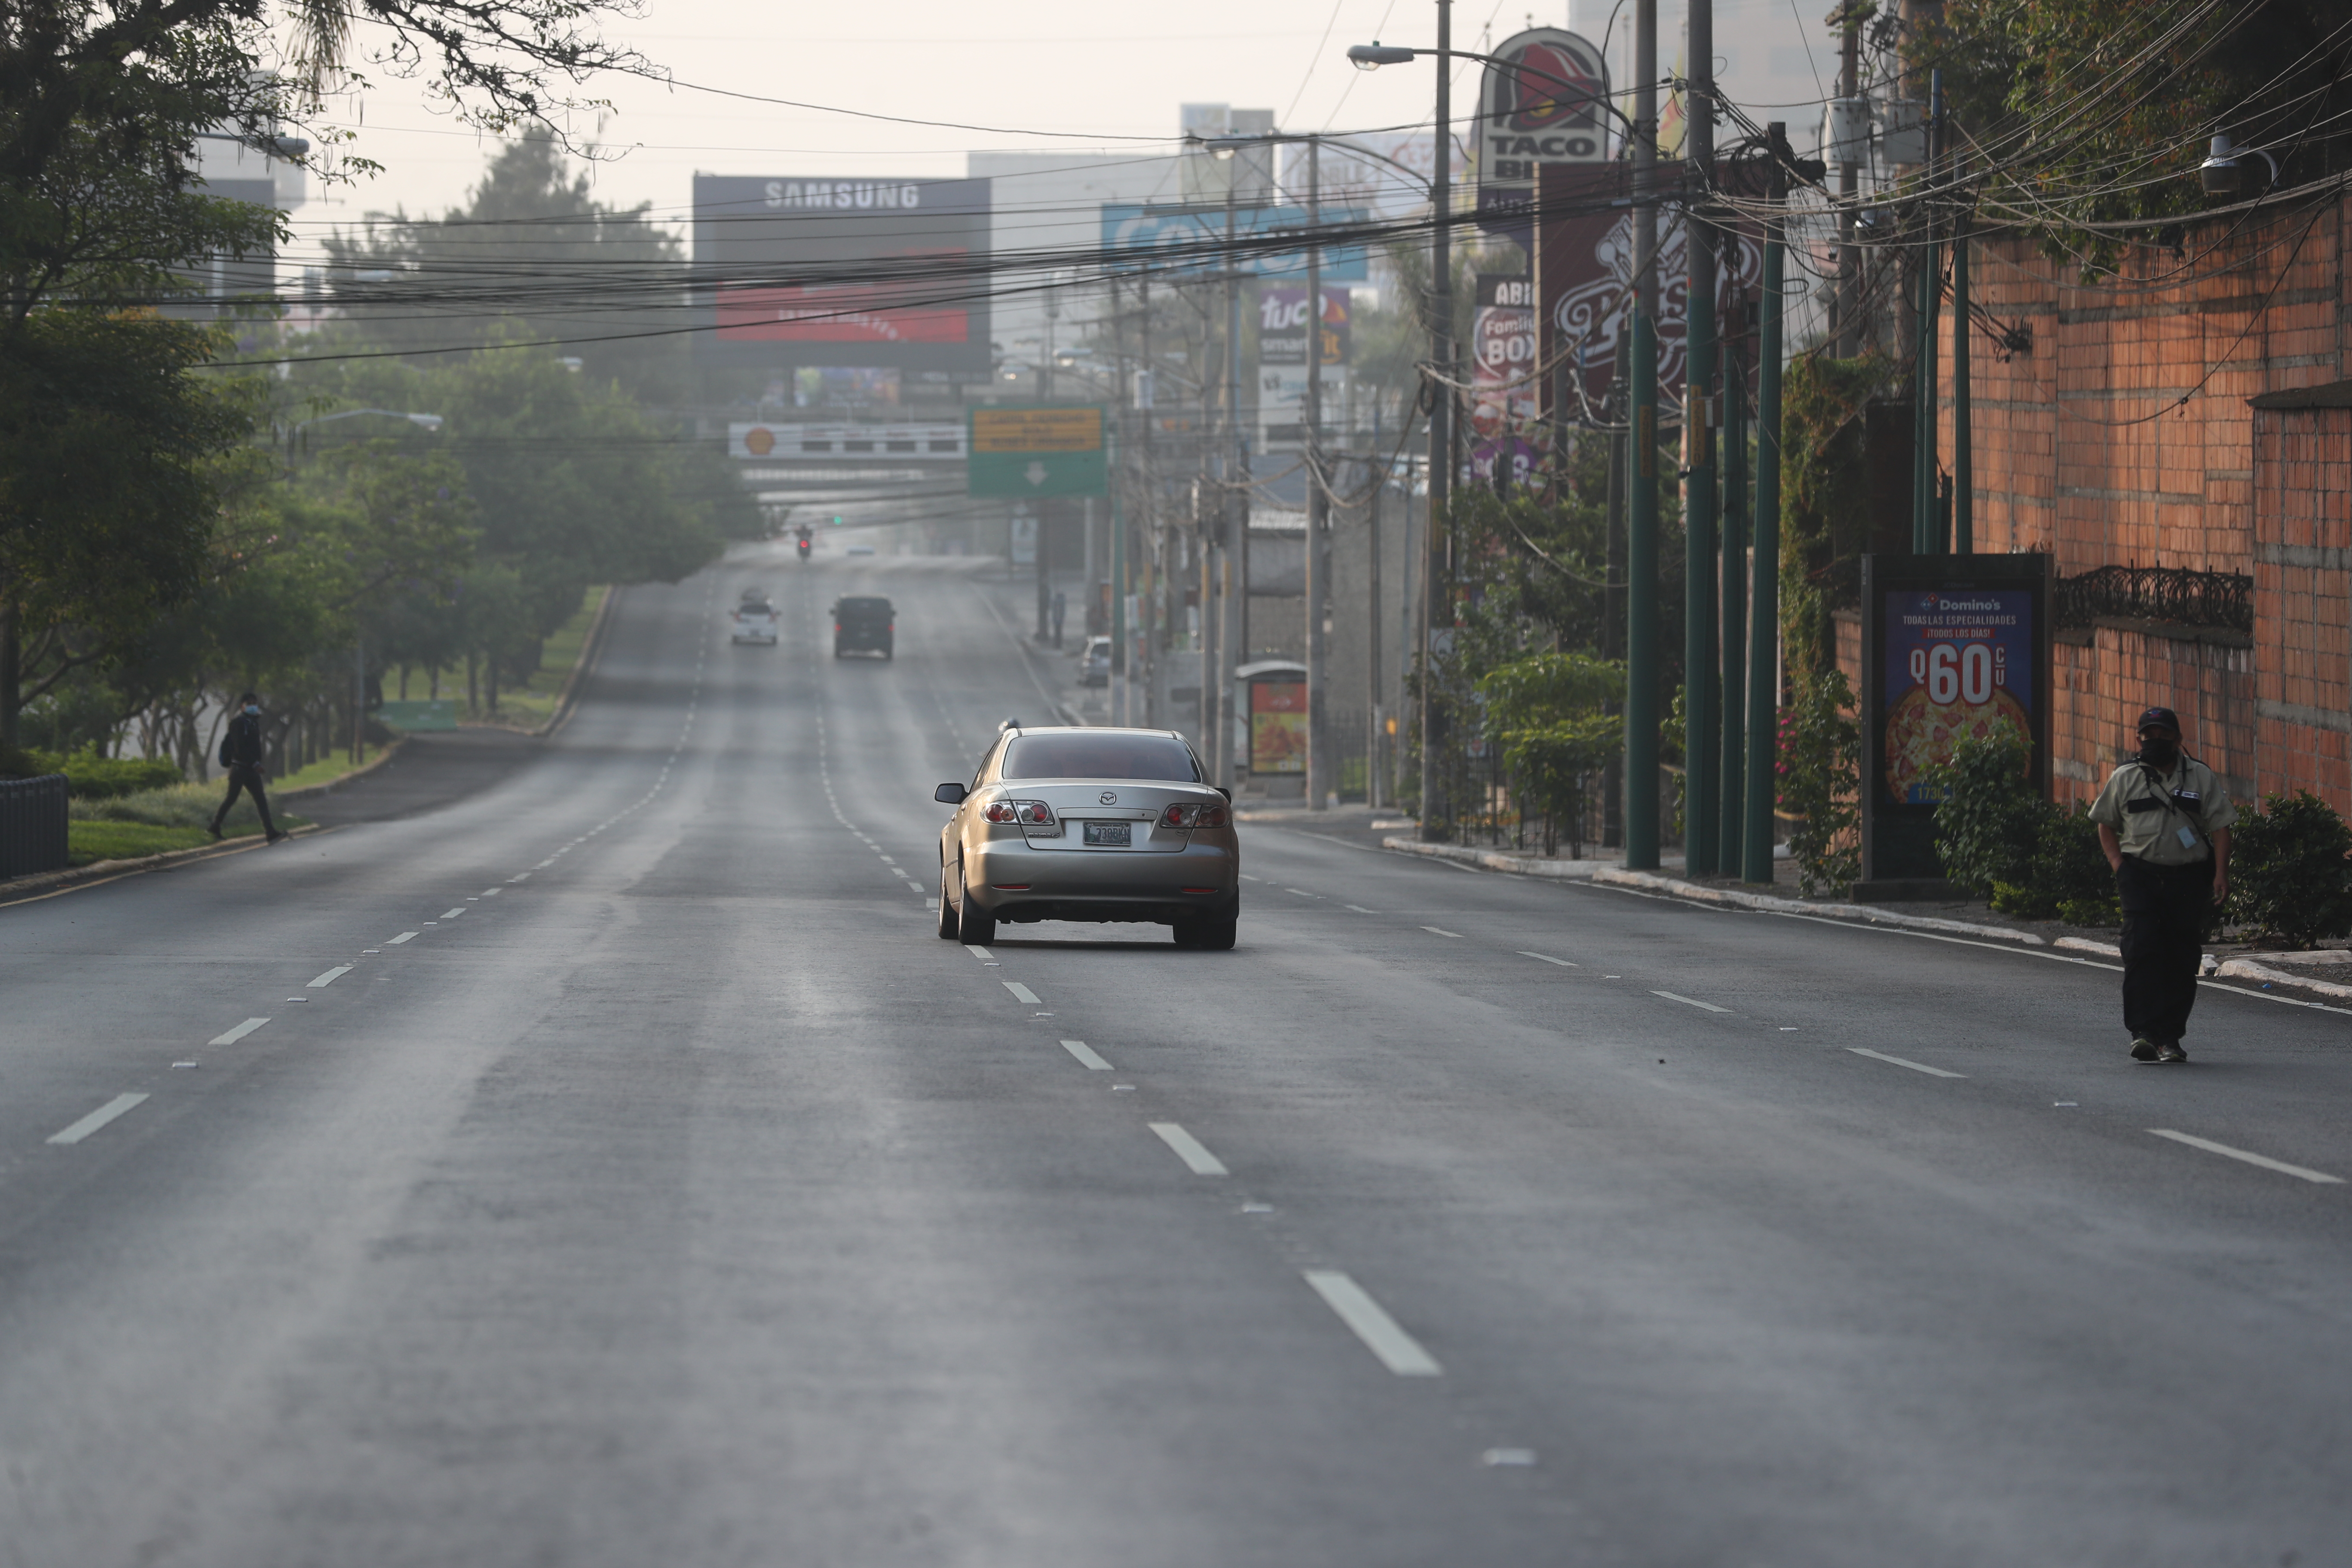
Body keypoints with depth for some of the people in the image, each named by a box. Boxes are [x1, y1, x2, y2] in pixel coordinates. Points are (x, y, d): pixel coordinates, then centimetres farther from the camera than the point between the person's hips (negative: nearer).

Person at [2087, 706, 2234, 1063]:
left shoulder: (2200, 777, 8)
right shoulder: (2124, 778, 9)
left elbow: (2220, 827, 5)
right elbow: (2106, 825, 15)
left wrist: (2221, 873, -7)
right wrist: (2119, 866, 0)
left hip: (2190, 877, 1)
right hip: (2140, 875, -1)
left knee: (2182, 960, 2)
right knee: (2142, 951, -15)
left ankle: (2169, 1037, 9)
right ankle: (2143, 1032, -18)